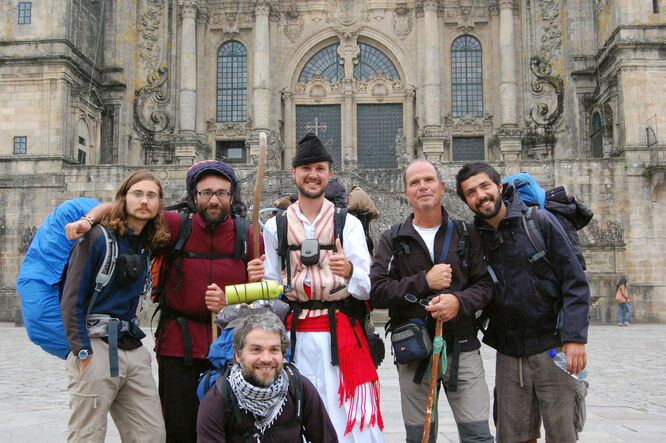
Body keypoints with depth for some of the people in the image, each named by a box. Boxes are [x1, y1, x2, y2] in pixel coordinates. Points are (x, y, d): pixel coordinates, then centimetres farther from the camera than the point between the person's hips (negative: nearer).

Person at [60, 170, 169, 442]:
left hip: (134, 350, 7)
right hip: (96, 349, -6)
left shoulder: (149, 246, 13)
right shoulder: (98, 238, -6)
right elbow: (71, 300, -9)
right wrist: (84, 353, -14)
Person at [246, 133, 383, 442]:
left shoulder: (348, 223, 4)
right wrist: (258, 279, -9)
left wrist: (349, 271, -24)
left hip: (340, 334, -1)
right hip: (294, 334, 1)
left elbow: (367, 289, -4)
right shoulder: (276, 226, 8)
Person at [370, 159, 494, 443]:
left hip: (462, 349, 0)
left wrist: (459, 301, -16)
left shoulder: (465, 234, 7)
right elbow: (376, 292, -6)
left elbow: (485, 284, 3)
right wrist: (424, 282, -14)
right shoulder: (392, 240, 4)